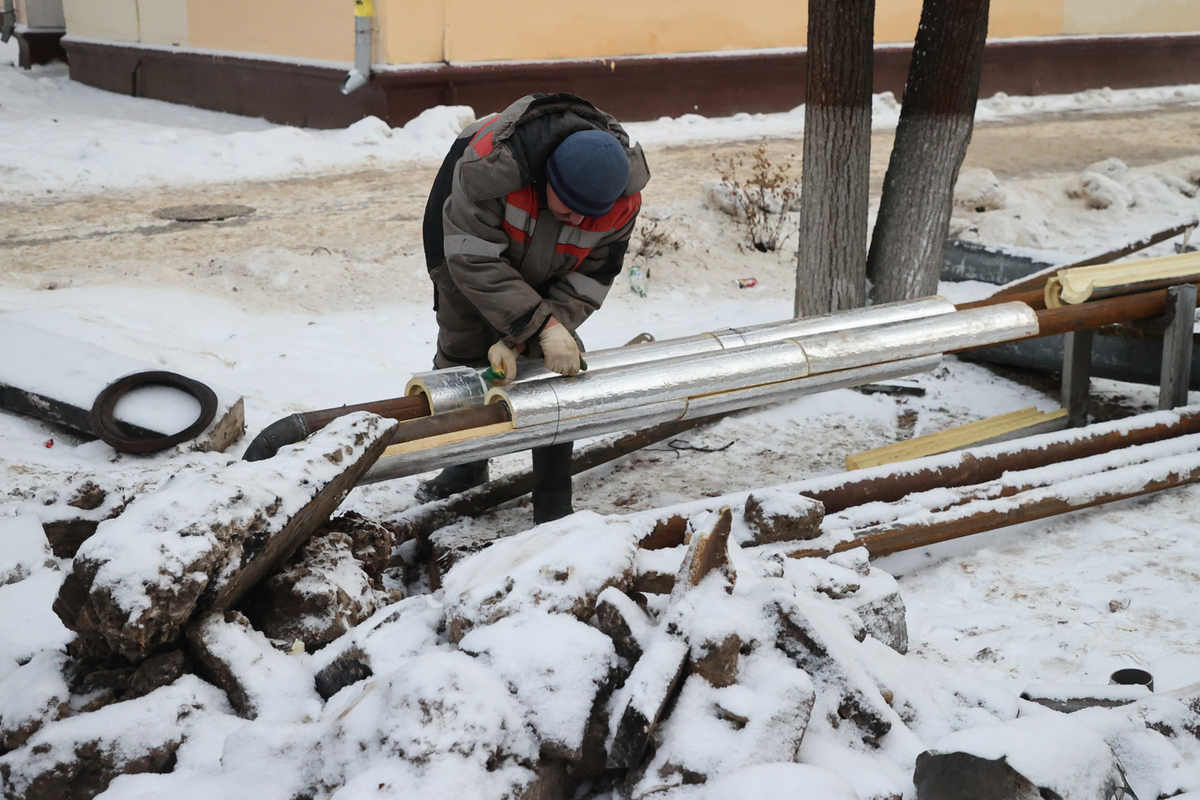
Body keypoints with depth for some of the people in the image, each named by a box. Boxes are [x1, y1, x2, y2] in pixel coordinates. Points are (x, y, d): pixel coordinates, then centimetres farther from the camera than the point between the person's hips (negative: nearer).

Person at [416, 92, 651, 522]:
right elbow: (474, 259, -41)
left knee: (558, 364, -10)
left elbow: (588, 281, -23)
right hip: (464, 236, -1)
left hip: (545, 271, 2)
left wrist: (520, 338, -34)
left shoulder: (623, 199, -32)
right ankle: (468, 463, 36)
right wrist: (541, 326, -45)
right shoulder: (490, 161, -45)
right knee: (461, 353, 9)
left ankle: (554, 508, -1)